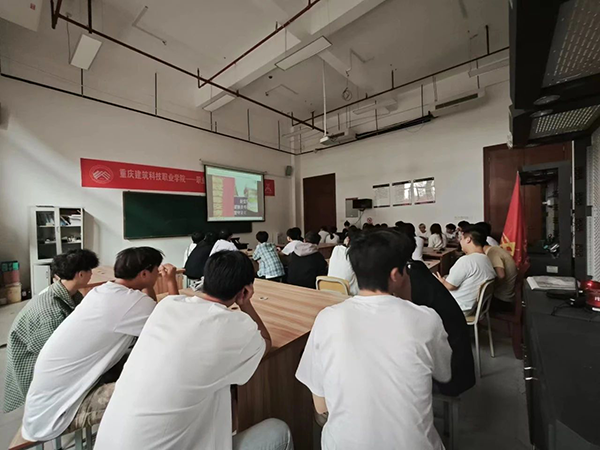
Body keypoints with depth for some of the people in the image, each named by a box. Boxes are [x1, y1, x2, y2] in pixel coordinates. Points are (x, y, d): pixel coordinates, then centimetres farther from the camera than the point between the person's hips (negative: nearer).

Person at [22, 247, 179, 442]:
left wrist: (148, 286, 6)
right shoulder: (131, 301, -29)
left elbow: (148, 314, 12)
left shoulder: (103, 290, 0)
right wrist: (171, 281, -14)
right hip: (56, 411, -9)